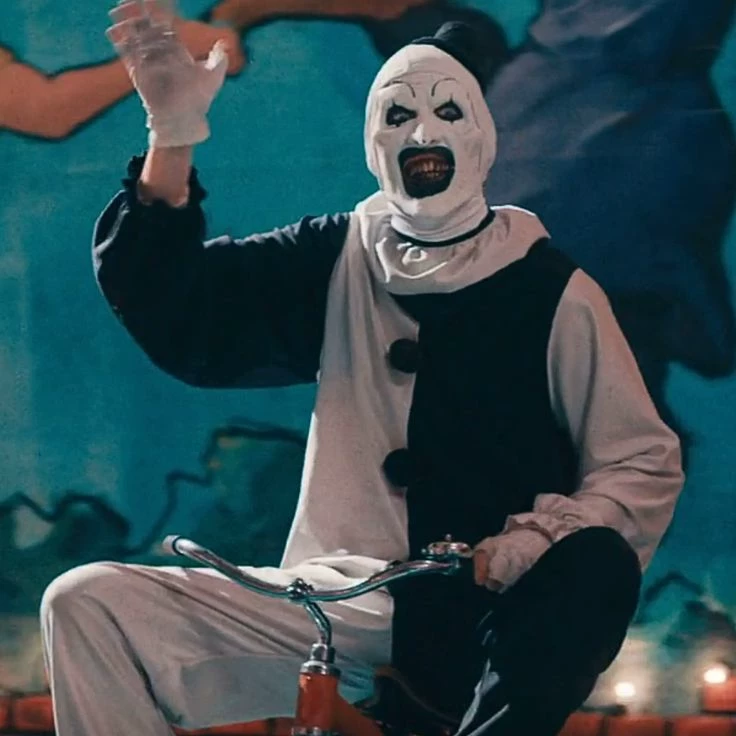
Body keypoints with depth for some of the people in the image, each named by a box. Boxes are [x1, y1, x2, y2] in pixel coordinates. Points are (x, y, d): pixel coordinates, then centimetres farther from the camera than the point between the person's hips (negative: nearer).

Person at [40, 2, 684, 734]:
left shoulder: (551, 290, 2)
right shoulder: (337, 262, 9)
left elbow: (643, 463, 2)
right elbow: (174, 314, -2)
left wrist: (540, 537, -17)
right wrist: (173, 134, -13)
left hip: (490, 618, -2)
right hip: (339, 603, 2)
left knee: (593, 564, -35)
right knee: (86, 602, -15)